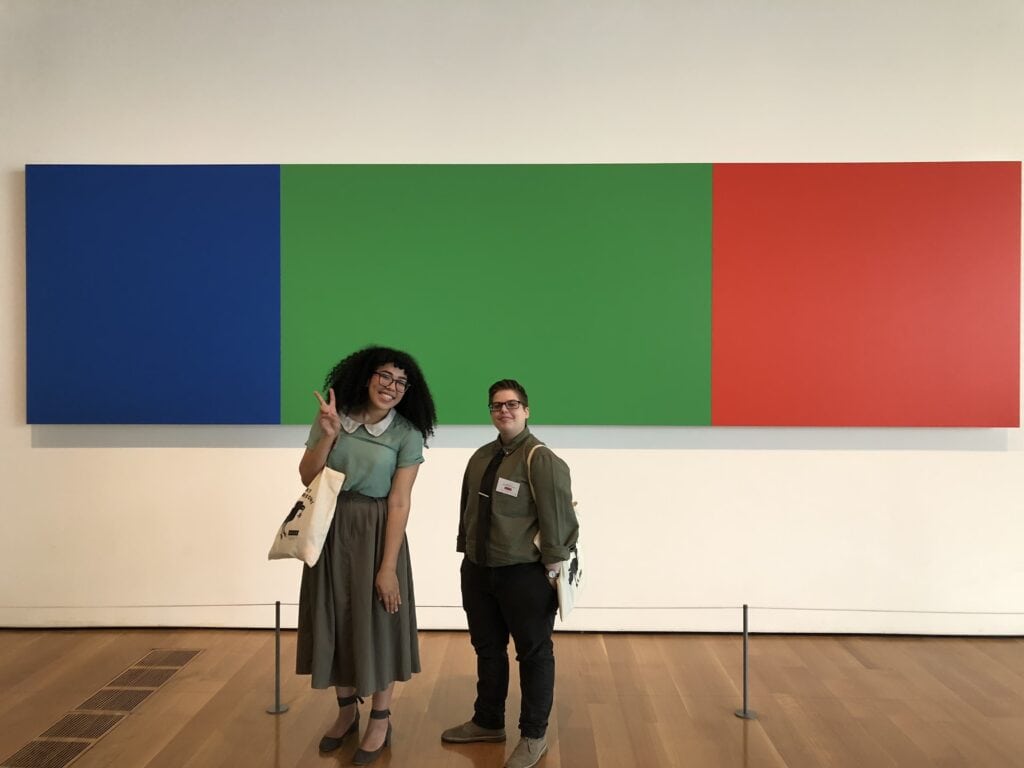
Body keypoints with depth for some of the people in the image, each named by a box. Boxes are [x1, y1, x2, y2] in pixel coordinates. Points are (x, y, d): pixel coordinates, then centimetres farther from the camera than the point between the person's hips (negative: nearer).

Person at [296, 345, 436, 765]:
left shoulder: (407, 434, -10)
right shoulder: (333, 416, -1)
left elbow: (399, 503, -13)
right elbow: (307, 476, -2)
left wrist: (388, 567, -17)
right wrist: (328, 435, -18)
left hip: (374, 533, -3)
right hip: (330, 530, 4)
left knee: (376, 621, 6)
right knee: (335, 617, 14)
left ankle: (380, 721, 26)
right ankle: (347, 710, 35)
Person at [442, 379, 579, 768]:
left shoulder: (542, 459, -13)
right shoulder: (481, 457, 9)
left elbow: (556, 516, -16)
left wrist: (553, 566, -16)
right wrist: (467, 554, 15)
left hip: (525, 574, -7)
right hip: (478, 571, 7)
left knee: (534, 653, 8)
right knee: (487, 648, 19)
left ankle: (534, 735, 24)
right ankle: (488, 722, 38)